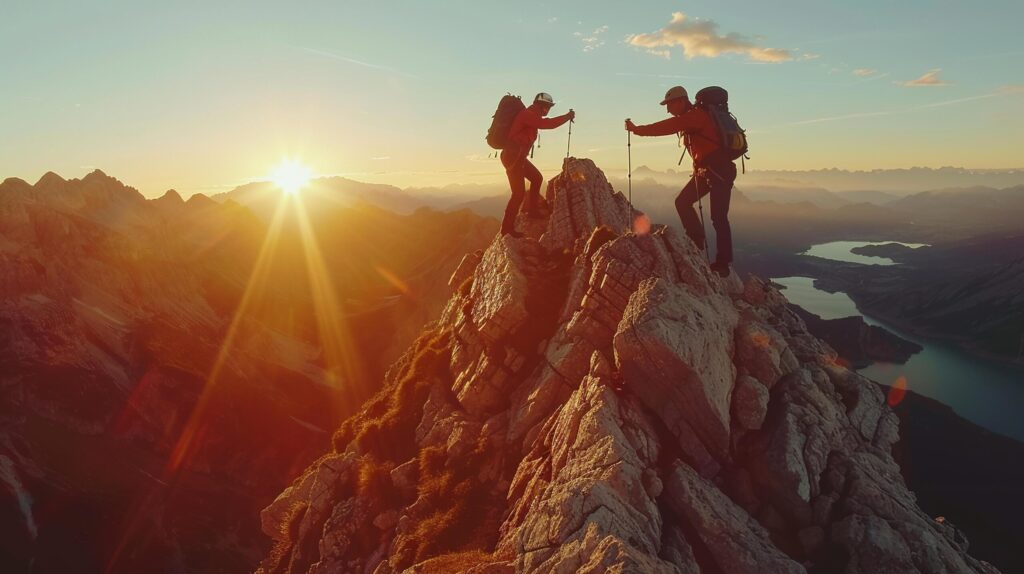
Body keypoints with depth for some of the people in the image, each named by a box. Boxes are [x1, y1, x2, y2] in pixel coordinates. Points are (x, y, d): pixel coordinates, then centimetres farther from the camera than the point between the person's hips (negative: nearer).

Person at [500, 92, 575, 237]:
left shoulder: (531, 116, 16)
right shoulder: (527, 115, -16)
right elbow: (547, 124, -22)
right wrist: (567, 116, -13)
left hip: (519, 156, 10)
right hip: (512, 156, -10)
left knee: (537, 178, 20)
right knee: (519, 193, -10)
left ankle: (531, 210, 28)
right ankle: (507, 227, -4)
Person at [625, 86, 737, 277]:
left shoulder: (696, 115, -15)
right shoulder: (690, 118, 16)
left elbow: (666, 127, -21)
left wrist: (637, 129, -16)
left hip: (719, 170, -10)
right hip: (704, 170, 10)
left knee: (718, 217, -10)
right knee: (682, 202, 8)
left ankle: (723, 263, -6)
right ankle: (697, 243, 16)